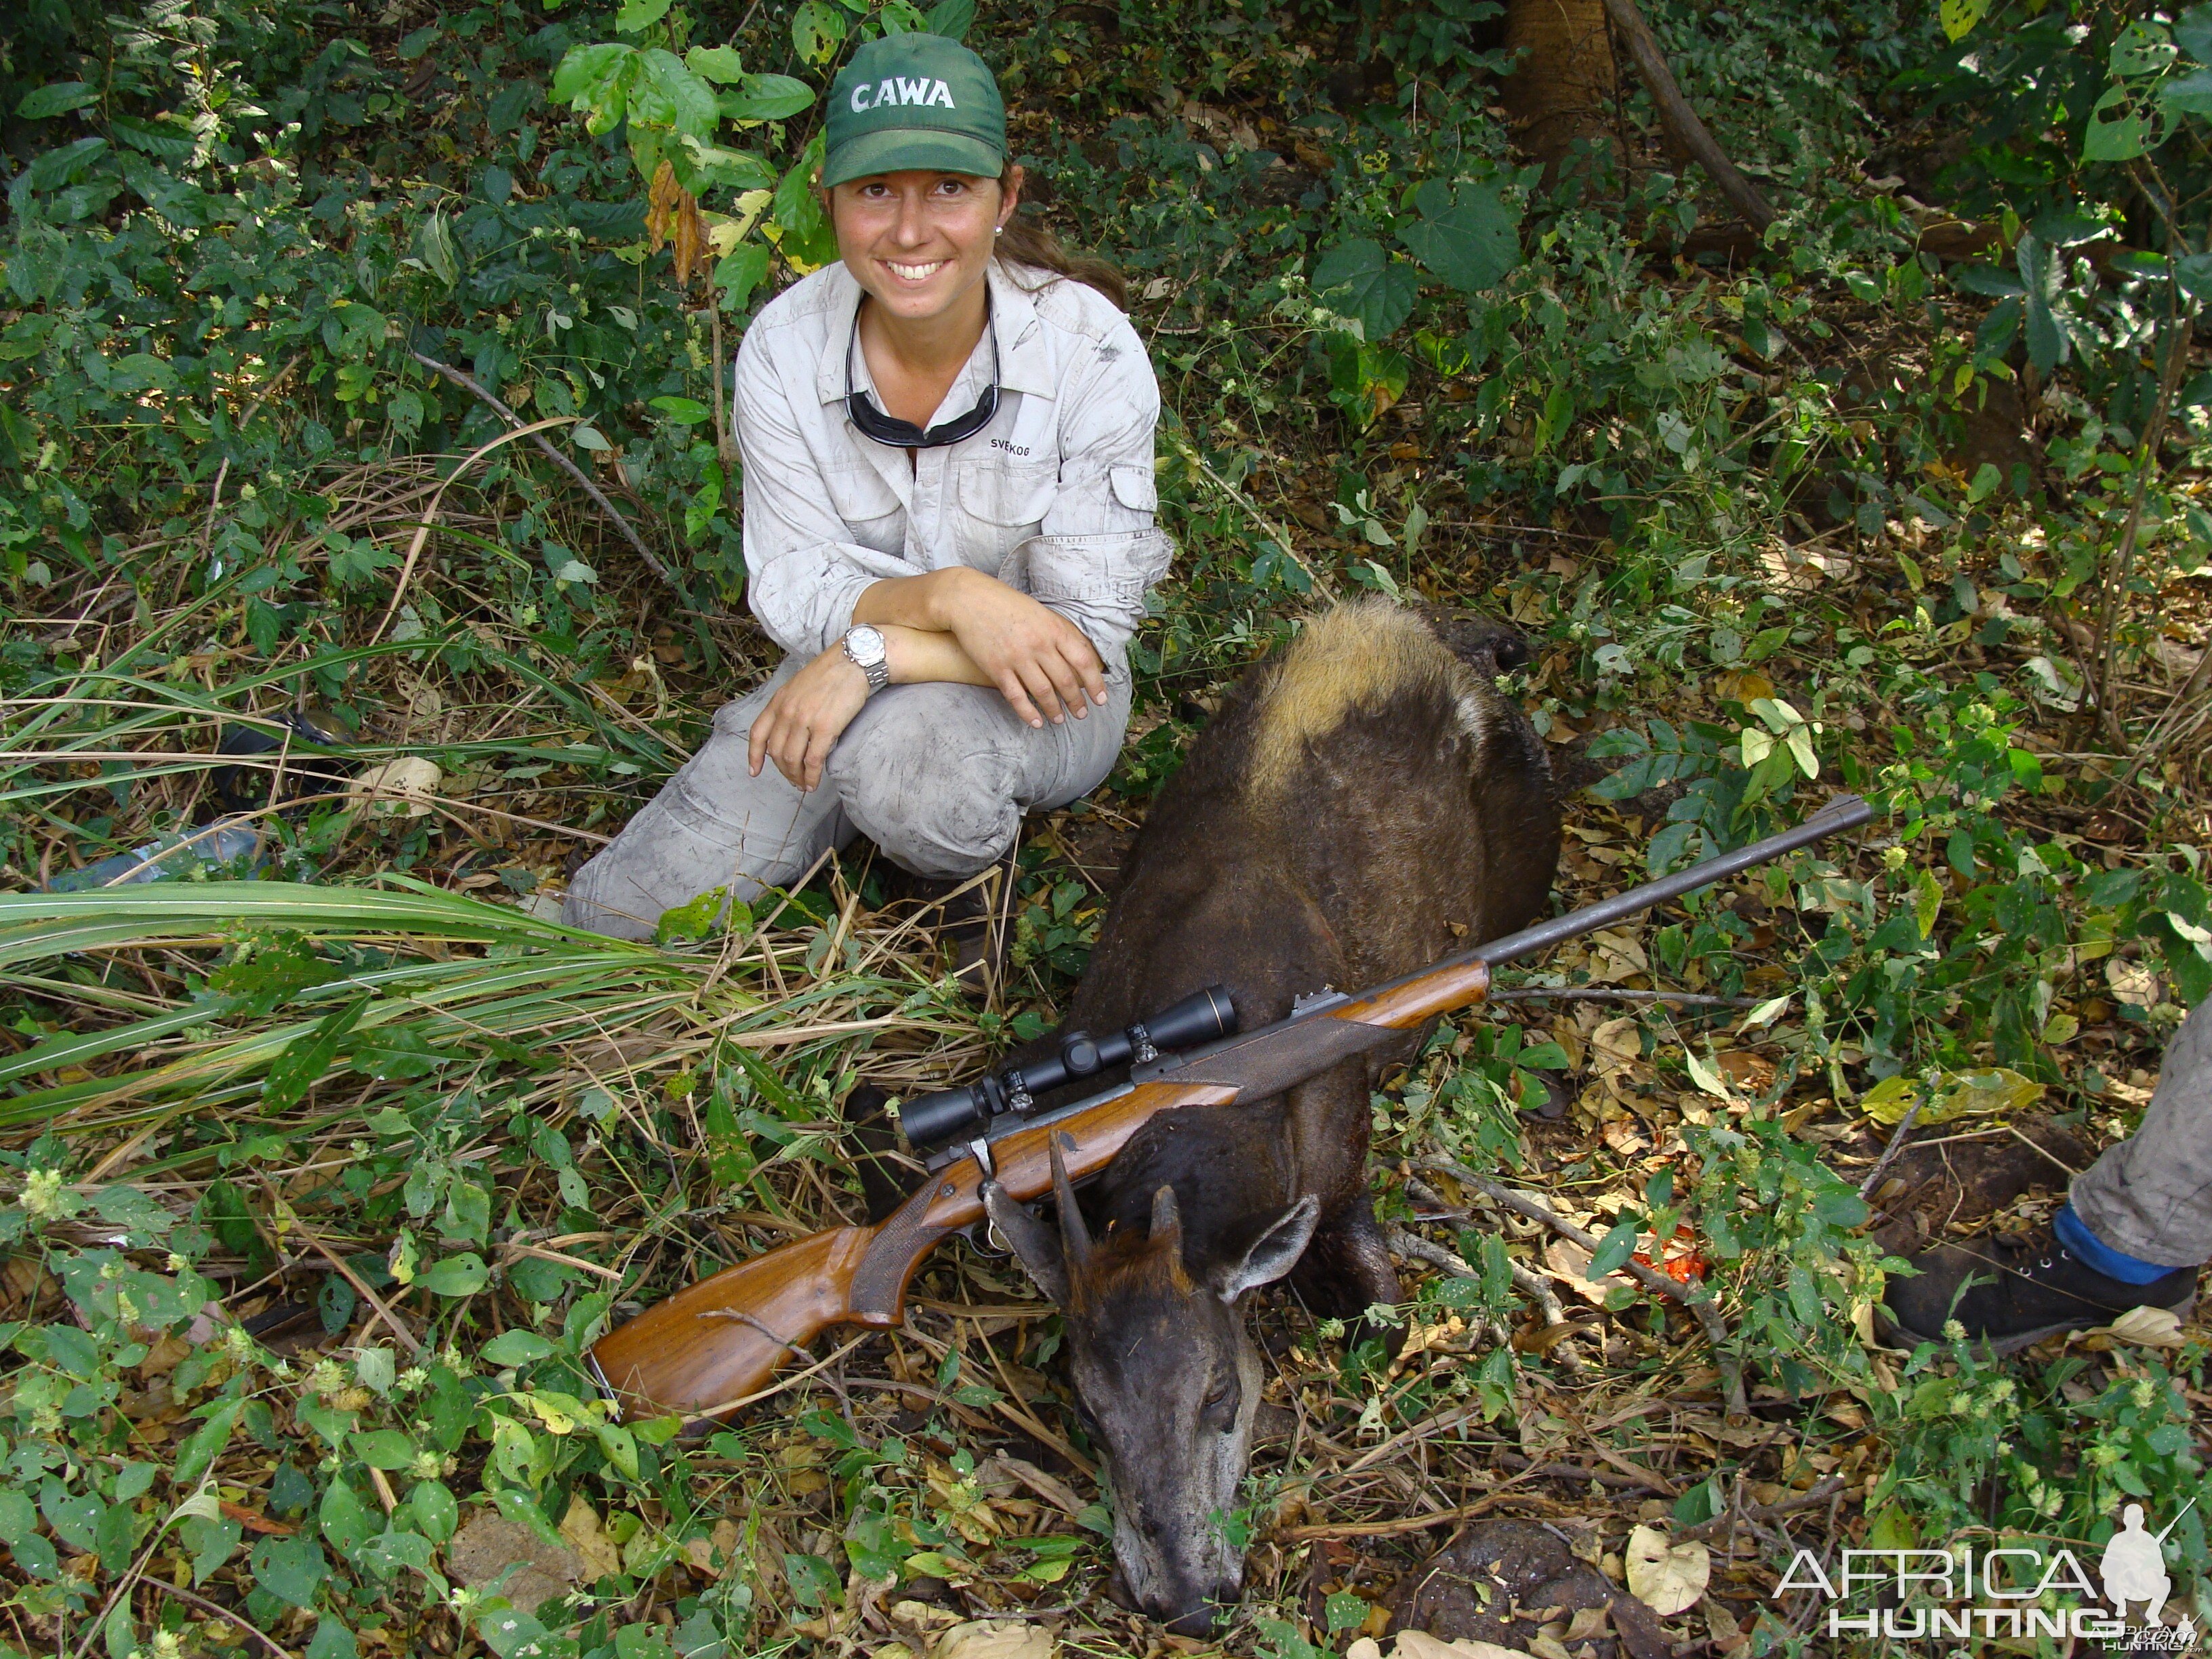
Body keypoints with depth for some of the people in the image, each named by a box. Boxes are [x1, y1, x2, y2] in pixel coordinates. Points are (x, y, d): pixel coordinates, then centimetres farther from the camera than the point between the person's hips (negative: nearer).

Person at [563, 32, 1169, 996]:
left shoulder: (1090, 349, -21)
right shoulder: (786, 347, -13)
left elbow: (1088, 631, -20)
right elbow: (790, 588, -14)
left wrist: (873, 650, -30)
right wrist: (944, 595, -34)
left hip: (1036, 698, -2)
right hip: (849, 677, 3)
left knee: (907, 753, -39)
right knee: (618, 919, -6)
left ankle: (973, 871, -2)